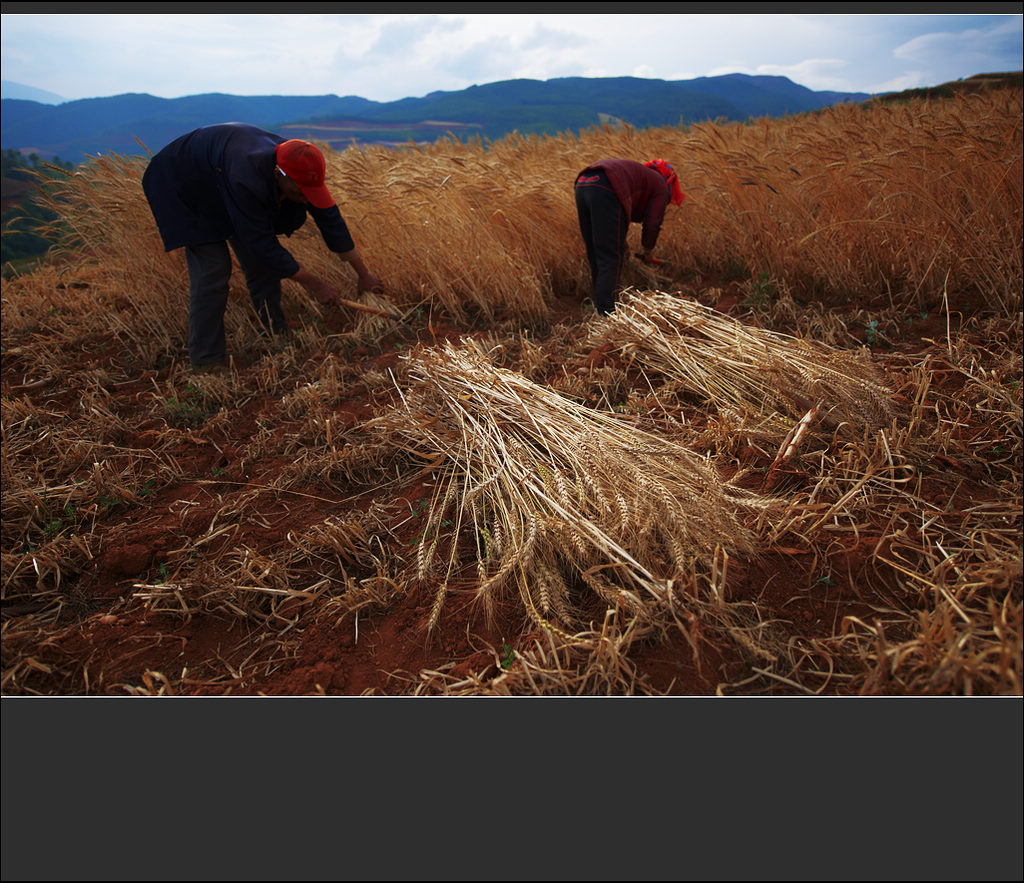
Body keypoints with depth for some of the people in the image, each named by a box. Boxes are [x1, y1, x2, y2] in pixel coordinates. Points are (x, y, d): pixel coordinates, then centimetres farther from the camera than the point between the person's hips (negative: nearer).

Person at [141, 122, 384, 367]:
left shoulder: (301, 168, -24)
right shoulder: (247, 180, -45)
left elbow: (330, 220, -14)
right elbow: (261, 243, -36)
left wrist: (363, 273, -10)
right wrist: (312, 283, -30)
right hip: (189, 189, -7)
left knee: (261, 264, 1)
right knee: (211, 271, -14)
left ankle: (278, 336, 15)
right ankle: (207, 361, -6)